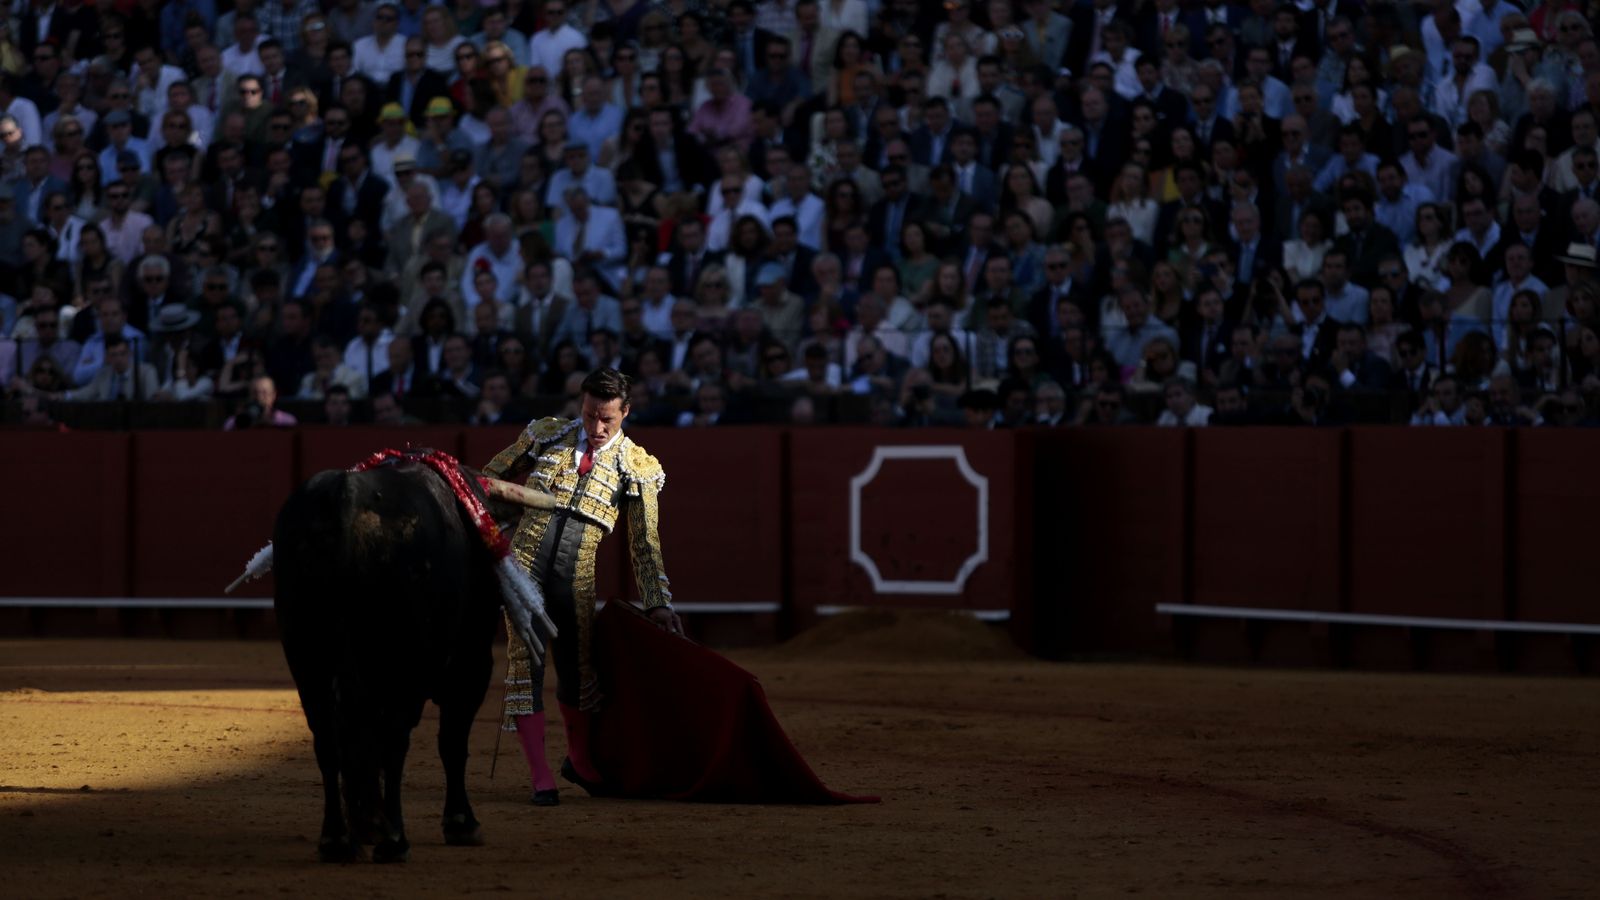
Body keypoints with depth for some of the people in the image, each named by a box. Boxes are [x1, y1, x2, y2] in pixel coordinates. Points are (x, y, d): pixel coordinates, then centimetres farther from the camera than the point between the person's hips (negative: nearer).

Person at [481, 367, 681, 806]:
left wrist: (658, 603, -2)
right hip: (525, 557, 0)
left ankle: (580, 762, 34)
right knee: (525, 663, -6)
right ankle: (542, 778, -5)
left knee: (577, 669, 9)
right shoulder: (546, 434, 6)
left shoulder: (637, 468, 3)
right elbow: (490, 478, 17)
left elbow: (646, 543, 5)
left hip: (575, 576, 0)